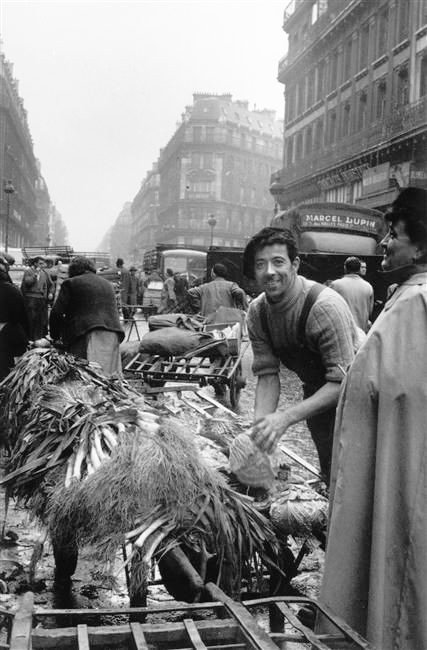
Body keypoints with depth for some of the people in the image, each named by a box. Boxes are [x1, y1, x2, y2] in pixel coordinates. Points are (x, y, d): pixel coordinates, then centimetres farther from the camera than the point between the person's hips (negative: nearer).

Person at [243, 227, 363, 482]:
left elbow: (343, 382, -33)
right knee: (328, 473, 19)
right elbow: (267, 374, -9)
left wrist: (286, 418, -39)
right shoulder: (257, 312, -11)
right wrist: (262, 423, -26)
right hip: (317, 392, 6)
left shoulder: (325, 306, -32)